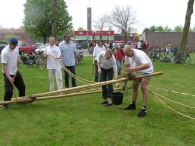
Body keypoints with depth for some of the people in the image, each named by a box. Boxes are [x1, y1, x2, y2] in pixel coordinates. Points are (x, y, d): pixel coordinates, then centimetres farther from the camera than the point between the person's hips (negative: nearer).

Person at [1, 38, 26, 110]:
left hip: (15, 72, 8)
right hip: (8, 73, -8)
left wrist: (18, 60, -8)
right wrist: (8, 77, -27)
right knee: (9, 90, -9)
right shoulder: (5, 52, -24)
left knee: (22, 86, 15)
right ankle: (5, 104, 10)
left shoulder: (16, 48, -3)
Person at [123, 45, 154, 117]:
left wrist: (134, 69, -57)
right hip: (139, 71, 8)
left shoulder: (139, 54, -37)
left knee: (143, 87, -20)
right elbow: (127, 65, 4)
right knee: (134, 86, 12)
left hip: (147, 70, -8)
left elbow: (147, 65, -51)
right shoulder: (127, 55, -13)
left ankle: (144, 109, -18)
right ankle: (133, 104, 28)